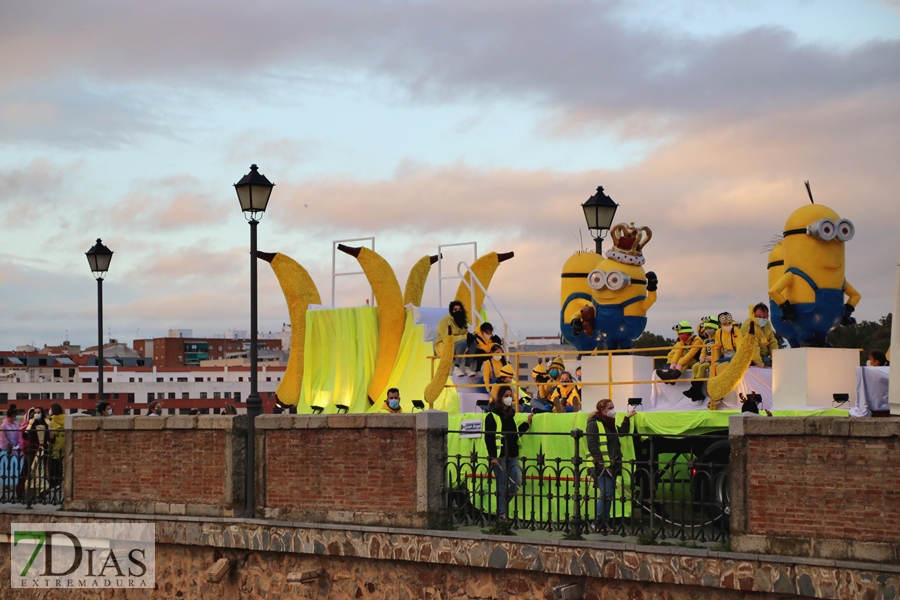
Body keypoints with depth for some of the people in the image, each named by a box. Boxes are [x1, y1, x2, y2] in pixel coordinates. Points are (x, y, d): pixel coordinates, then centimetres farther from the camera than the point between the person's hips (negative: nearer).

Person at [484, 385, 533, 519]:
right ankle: (502, 512, 3)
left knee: (517, 482, 1)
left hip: (512, 456, 7)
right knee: (502, 486, -4)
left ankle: (503, 504, 18)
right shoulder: (492, 416, -7)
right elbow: (488, 437, -11)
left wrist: (527, 423, 9)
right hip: (499, 456, -7)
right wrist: (492, 456, -17)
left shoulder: (511, 414, 15)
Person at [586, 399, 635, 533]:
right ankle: (599, 522, -8)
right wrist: (599, 460, -23)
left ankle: (605, 522, 15)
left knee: (609, 494, 9)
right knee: (606, 493, -14)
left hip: (612, 465, 9)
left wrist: (627, 418, 21)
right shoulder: (594, 424, -9)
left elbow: (622, 432, 28)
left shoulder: (610, 424, 19)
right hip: (601, 466, -9)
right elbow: (592, 444, -16)